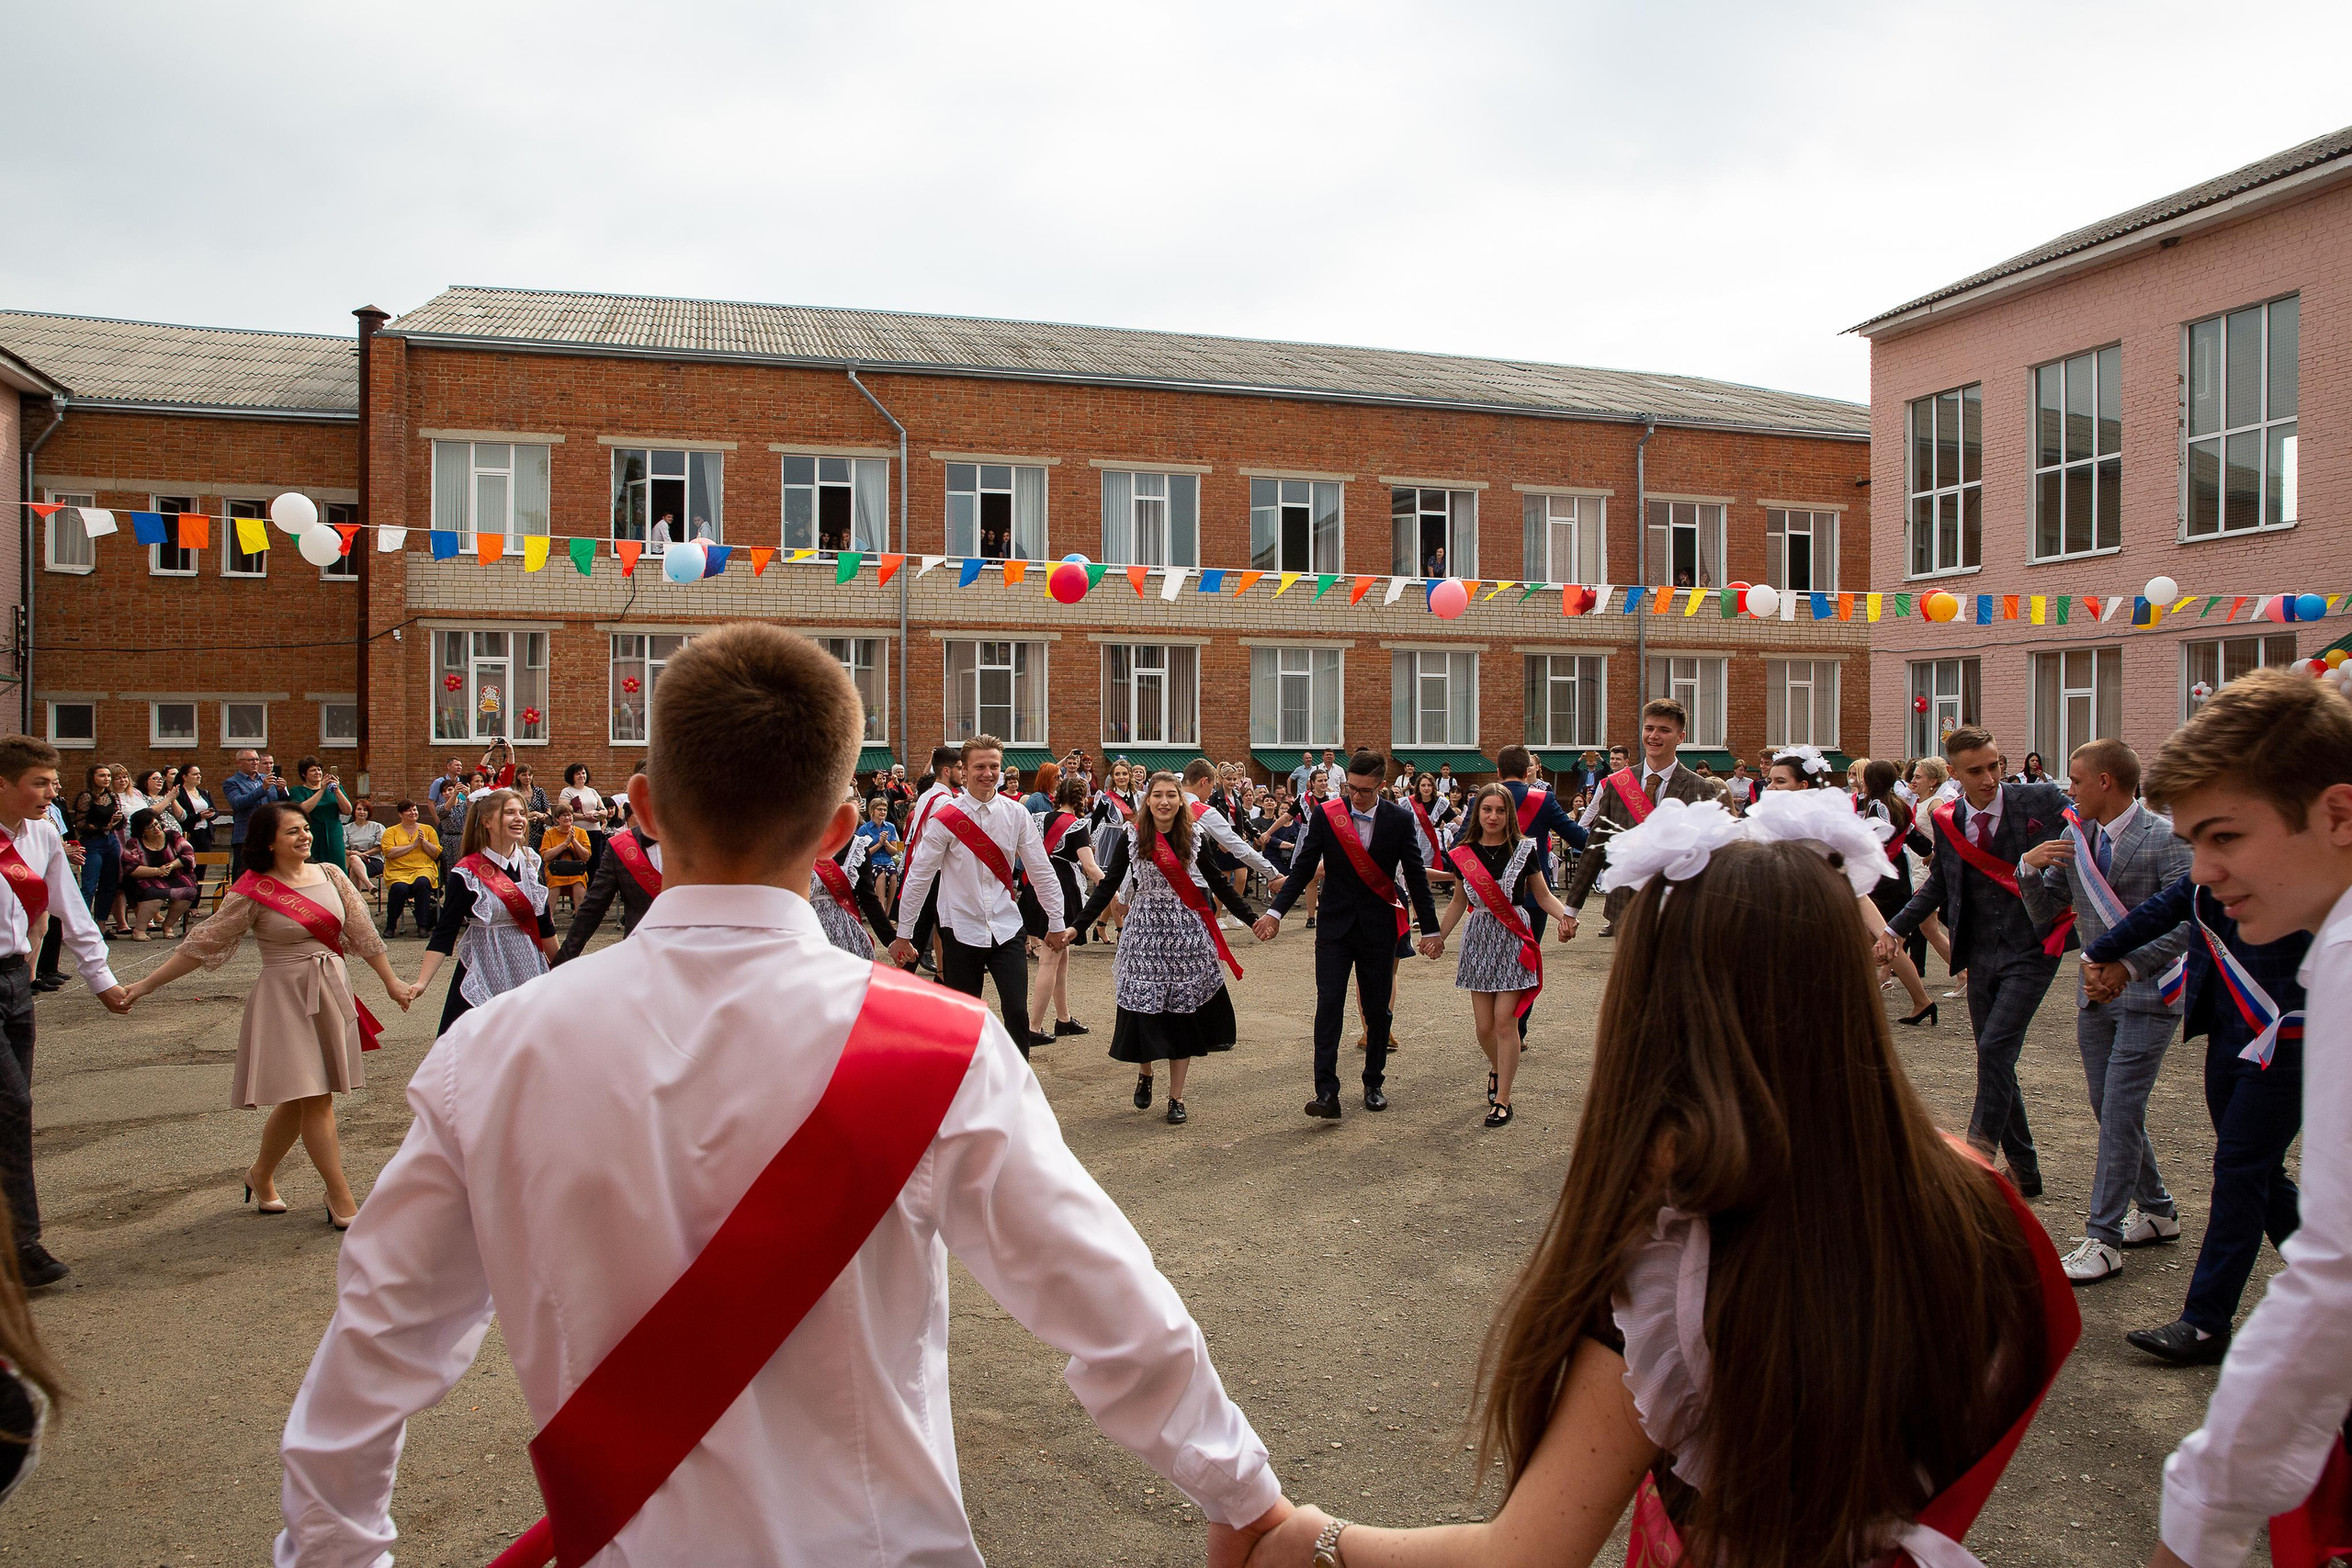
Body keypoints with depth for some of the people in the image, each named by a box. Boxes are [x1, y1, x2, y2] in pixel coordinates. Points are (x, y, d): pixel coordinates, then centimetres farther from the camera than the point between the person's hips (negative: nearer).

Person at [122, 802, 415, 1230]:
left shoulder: (330, 874, 5)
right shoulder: (252, 892, -9)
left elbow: (362, 932, 9)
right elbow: (201, 946, -4)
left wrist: (391, 982, 12)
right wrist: (145, 986, -5)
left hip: (332, 993, 5)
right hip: (287, 998, -5)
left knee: (300, 1099, 13)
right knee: (314, 1097, -5)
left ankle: (261, 1174, 36)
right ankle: (341, 1199, 3)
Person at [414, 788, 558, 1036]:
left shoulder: (531, 861, 4)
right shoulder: (467, 873, -10)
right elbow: (444, 933, -11)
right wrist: (421, 983, -21)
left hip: (529, 970, 4)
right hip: (483, 973, -4)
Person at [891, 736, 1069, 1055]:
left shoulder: (1016, 814, 0)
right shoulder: (947, 818, -7)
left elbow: (1041, 872, 6)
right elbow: (918, 876, -3)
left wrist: (1056, 924, 9)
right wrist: (903, 934, -1)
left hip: (1007, 929, 1)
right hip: (961, 930, -1)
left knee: (1017, 1011, -5)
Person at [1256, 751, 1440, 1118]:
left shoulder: (1400, 819, -3)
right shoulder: (1325, 815, -4)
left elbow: (1415, 876, 2)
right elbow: (1303, 868, 0)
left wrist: (1430, 928, 4)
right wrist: (1275, 911, -7)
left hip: (1379, 927, 1)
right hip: (1336, 926, -1)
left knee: (1377, 1009, 9)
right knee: (1329, 1005, -10)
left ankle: (1374, 1083, 26)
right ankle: (1326, 1092, -12)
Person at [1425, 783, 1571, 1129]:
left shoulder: (1524, 850, -2)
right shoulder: (1463, 854, 4)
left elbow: (1543, 895, 3)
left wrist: (1566, 914, -15)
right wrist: (1438, 936, 12)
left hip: (1513, 941, -2)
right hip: (1479, 938, 2)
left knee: (1505, 1021, -8)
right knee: (1483, 1025, 2)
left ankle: (1503, 1099, 1)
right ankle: (1497, 1069, 35)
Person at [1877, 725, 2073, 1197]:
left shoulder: (2040, 801, -8)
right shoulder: (1947, 820, 3)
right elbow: (1938, 884, 16)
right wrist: (1896, 928, 11)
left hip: (2031, 950, -5)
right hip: (1981, 954, 5)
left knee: (1995, 1047, -15)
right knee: (1995, 1058, 9)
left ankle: (1978, 1154, -2)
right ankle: (2024, 1171, 22)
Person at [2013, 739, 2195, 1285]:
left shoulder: (2164, 839, -13)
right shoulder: (2074, 838, 6)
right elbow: (2044, 913, 9)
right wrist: (2029, 868, -9)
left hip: (2148, 996, -7)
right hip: (2096, 993, 7)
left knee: (2118, 1114, -8)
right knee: (2111, 1109, 15)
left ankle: (2103, 1240, -2)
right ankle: (2158, 1210, 34)